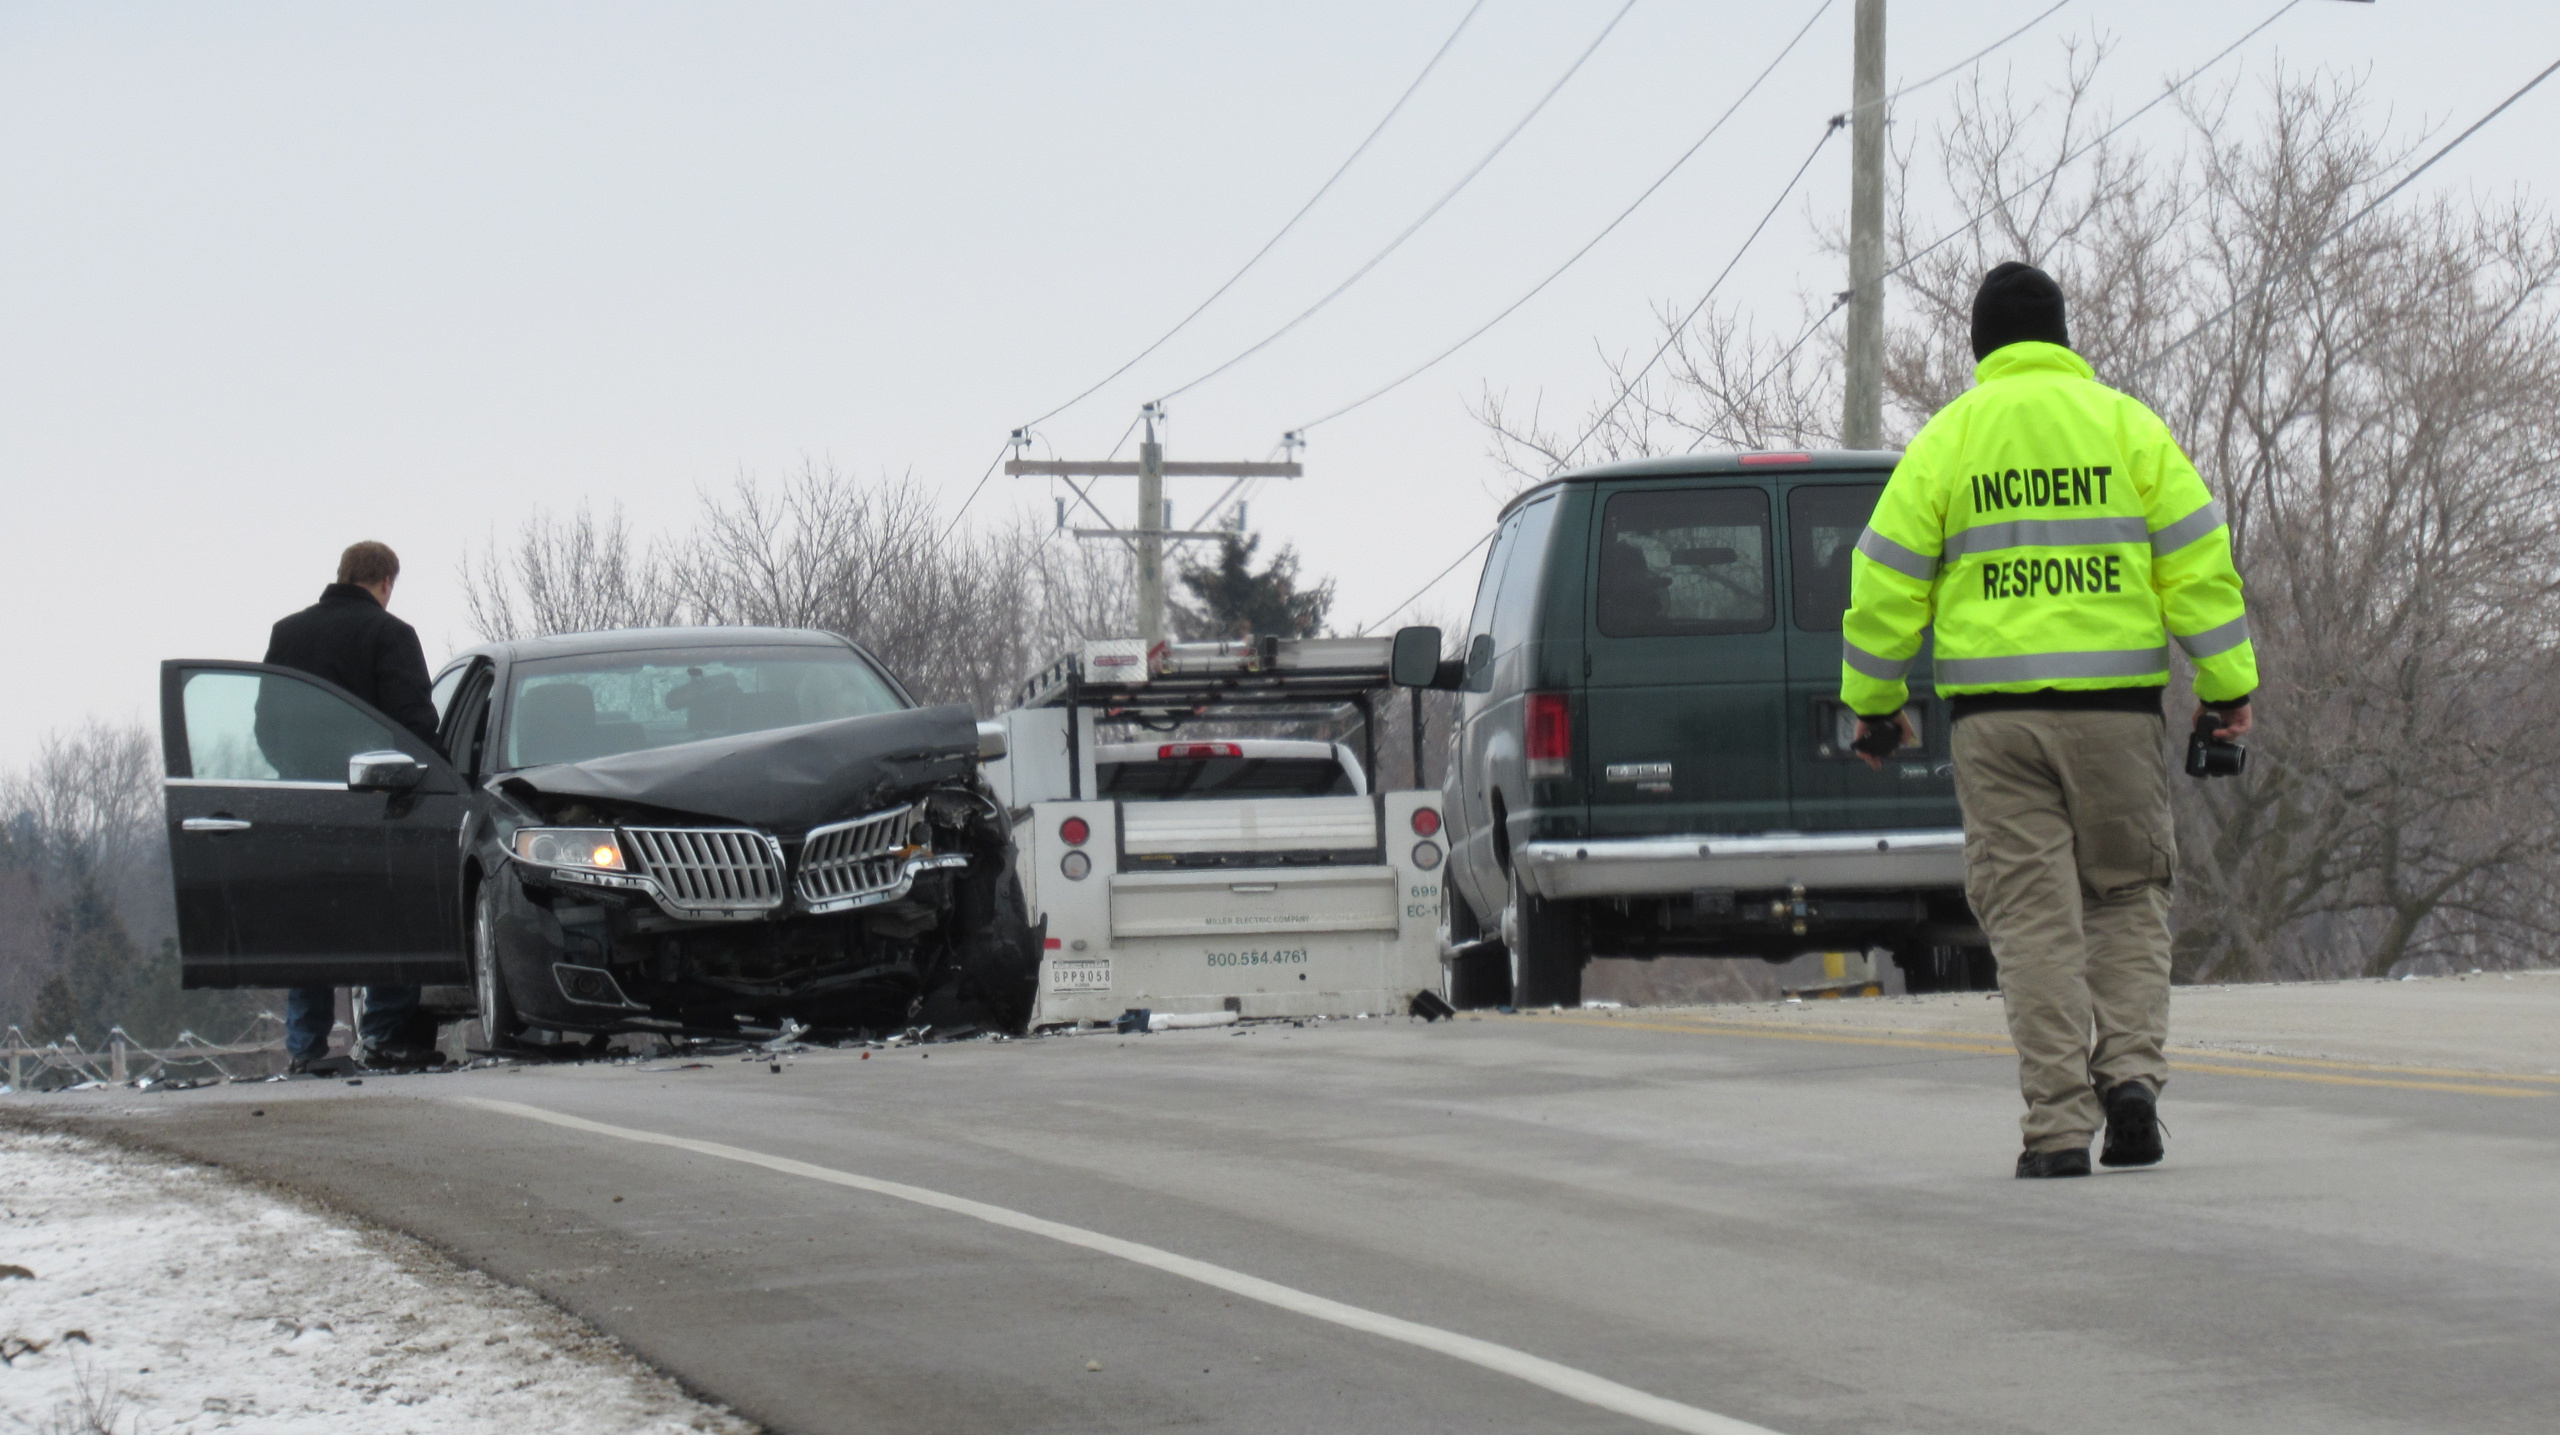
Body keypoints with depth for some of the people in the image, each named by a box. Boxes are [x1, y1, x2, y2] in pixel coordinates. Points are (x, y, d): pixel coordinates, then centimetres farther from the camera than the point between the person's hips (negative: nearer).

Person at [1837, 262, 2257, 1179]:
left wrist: (1873, 702, 14)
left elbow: (1888, 581, 4)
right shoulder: (2126, 425, 5)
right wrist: (2229, 685, 6)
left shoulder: (1947, 438, 5)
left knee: (2032, 914, 0)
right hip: (2114, 704, 0)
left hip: (1994, 714, 0)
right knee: (2126, 897, 14)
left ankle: (2059, 1126, -6)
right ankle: (2130, 1072, -5)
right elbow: (2197, 560, 2)